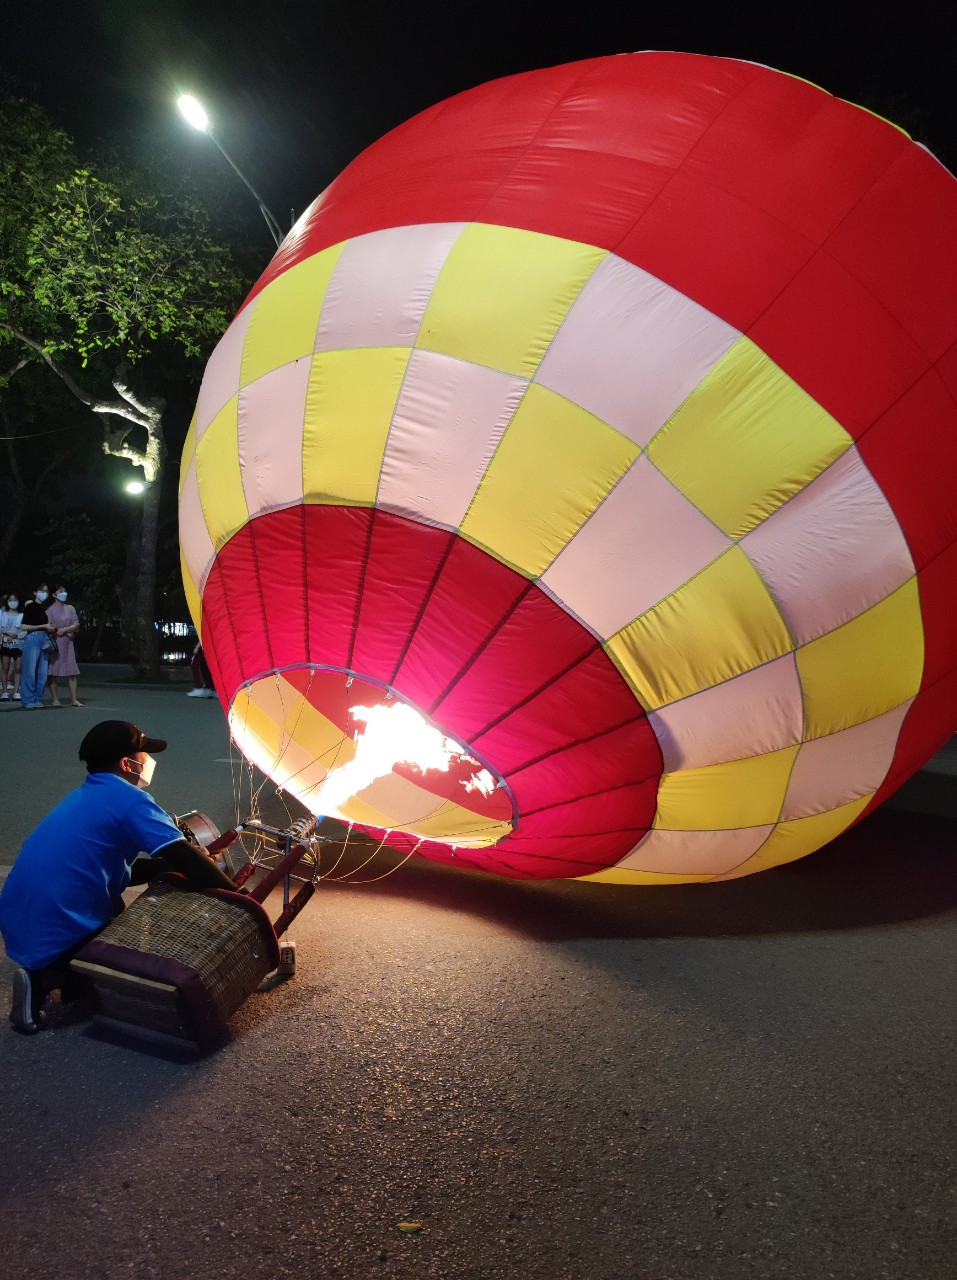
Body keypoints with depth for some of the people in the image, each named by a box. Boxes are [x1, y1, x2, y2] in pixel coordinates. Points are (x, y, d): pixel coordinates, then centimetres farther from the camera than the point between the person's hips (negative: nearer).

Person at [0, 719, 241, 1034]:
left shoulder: (83, 795, 15)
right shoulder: (130, 799, -13)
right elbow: (186, 860, -16)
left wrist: (176, 862, 13)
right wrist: (238, 895, -5)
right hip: (54, 943, -9)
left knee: (116, 905, 29)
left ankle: (41, 971, 11)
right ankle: (46, 979, -3)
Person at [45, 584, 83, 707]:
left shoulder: (70, 608, 13)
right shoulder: (50, 609, 1)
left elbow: (77, 625, 7)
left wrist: (63, 630, -8)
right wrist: (69, 632, -7)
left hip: (68, 643, 4)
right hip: (54, 642, -4)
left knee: (73, 672, -3)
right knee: (53, 672, -3)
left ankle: (73, 699, -2)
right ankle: (55, 699, 1)